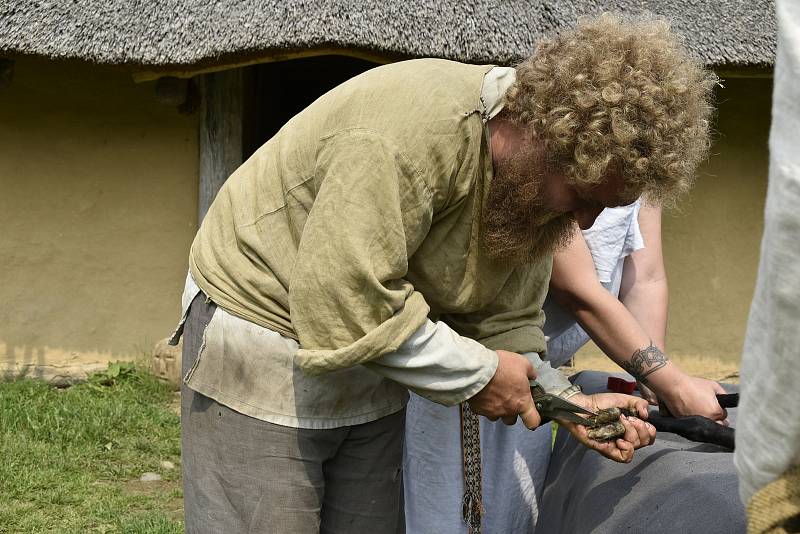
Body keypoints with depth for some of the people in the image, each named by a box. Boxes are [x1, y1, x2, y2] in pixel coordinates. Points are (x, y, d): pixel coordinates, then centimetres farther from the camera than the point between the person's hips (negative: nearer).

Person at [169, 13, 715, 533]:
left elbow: (503, 324, 3)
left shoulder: (536, 183, -3)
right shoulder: (415, 131, -31)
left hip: (370, 369, 8)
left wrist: (568, 402, -14)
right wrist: (478, 373, -22)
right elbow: (343, 308, -33)